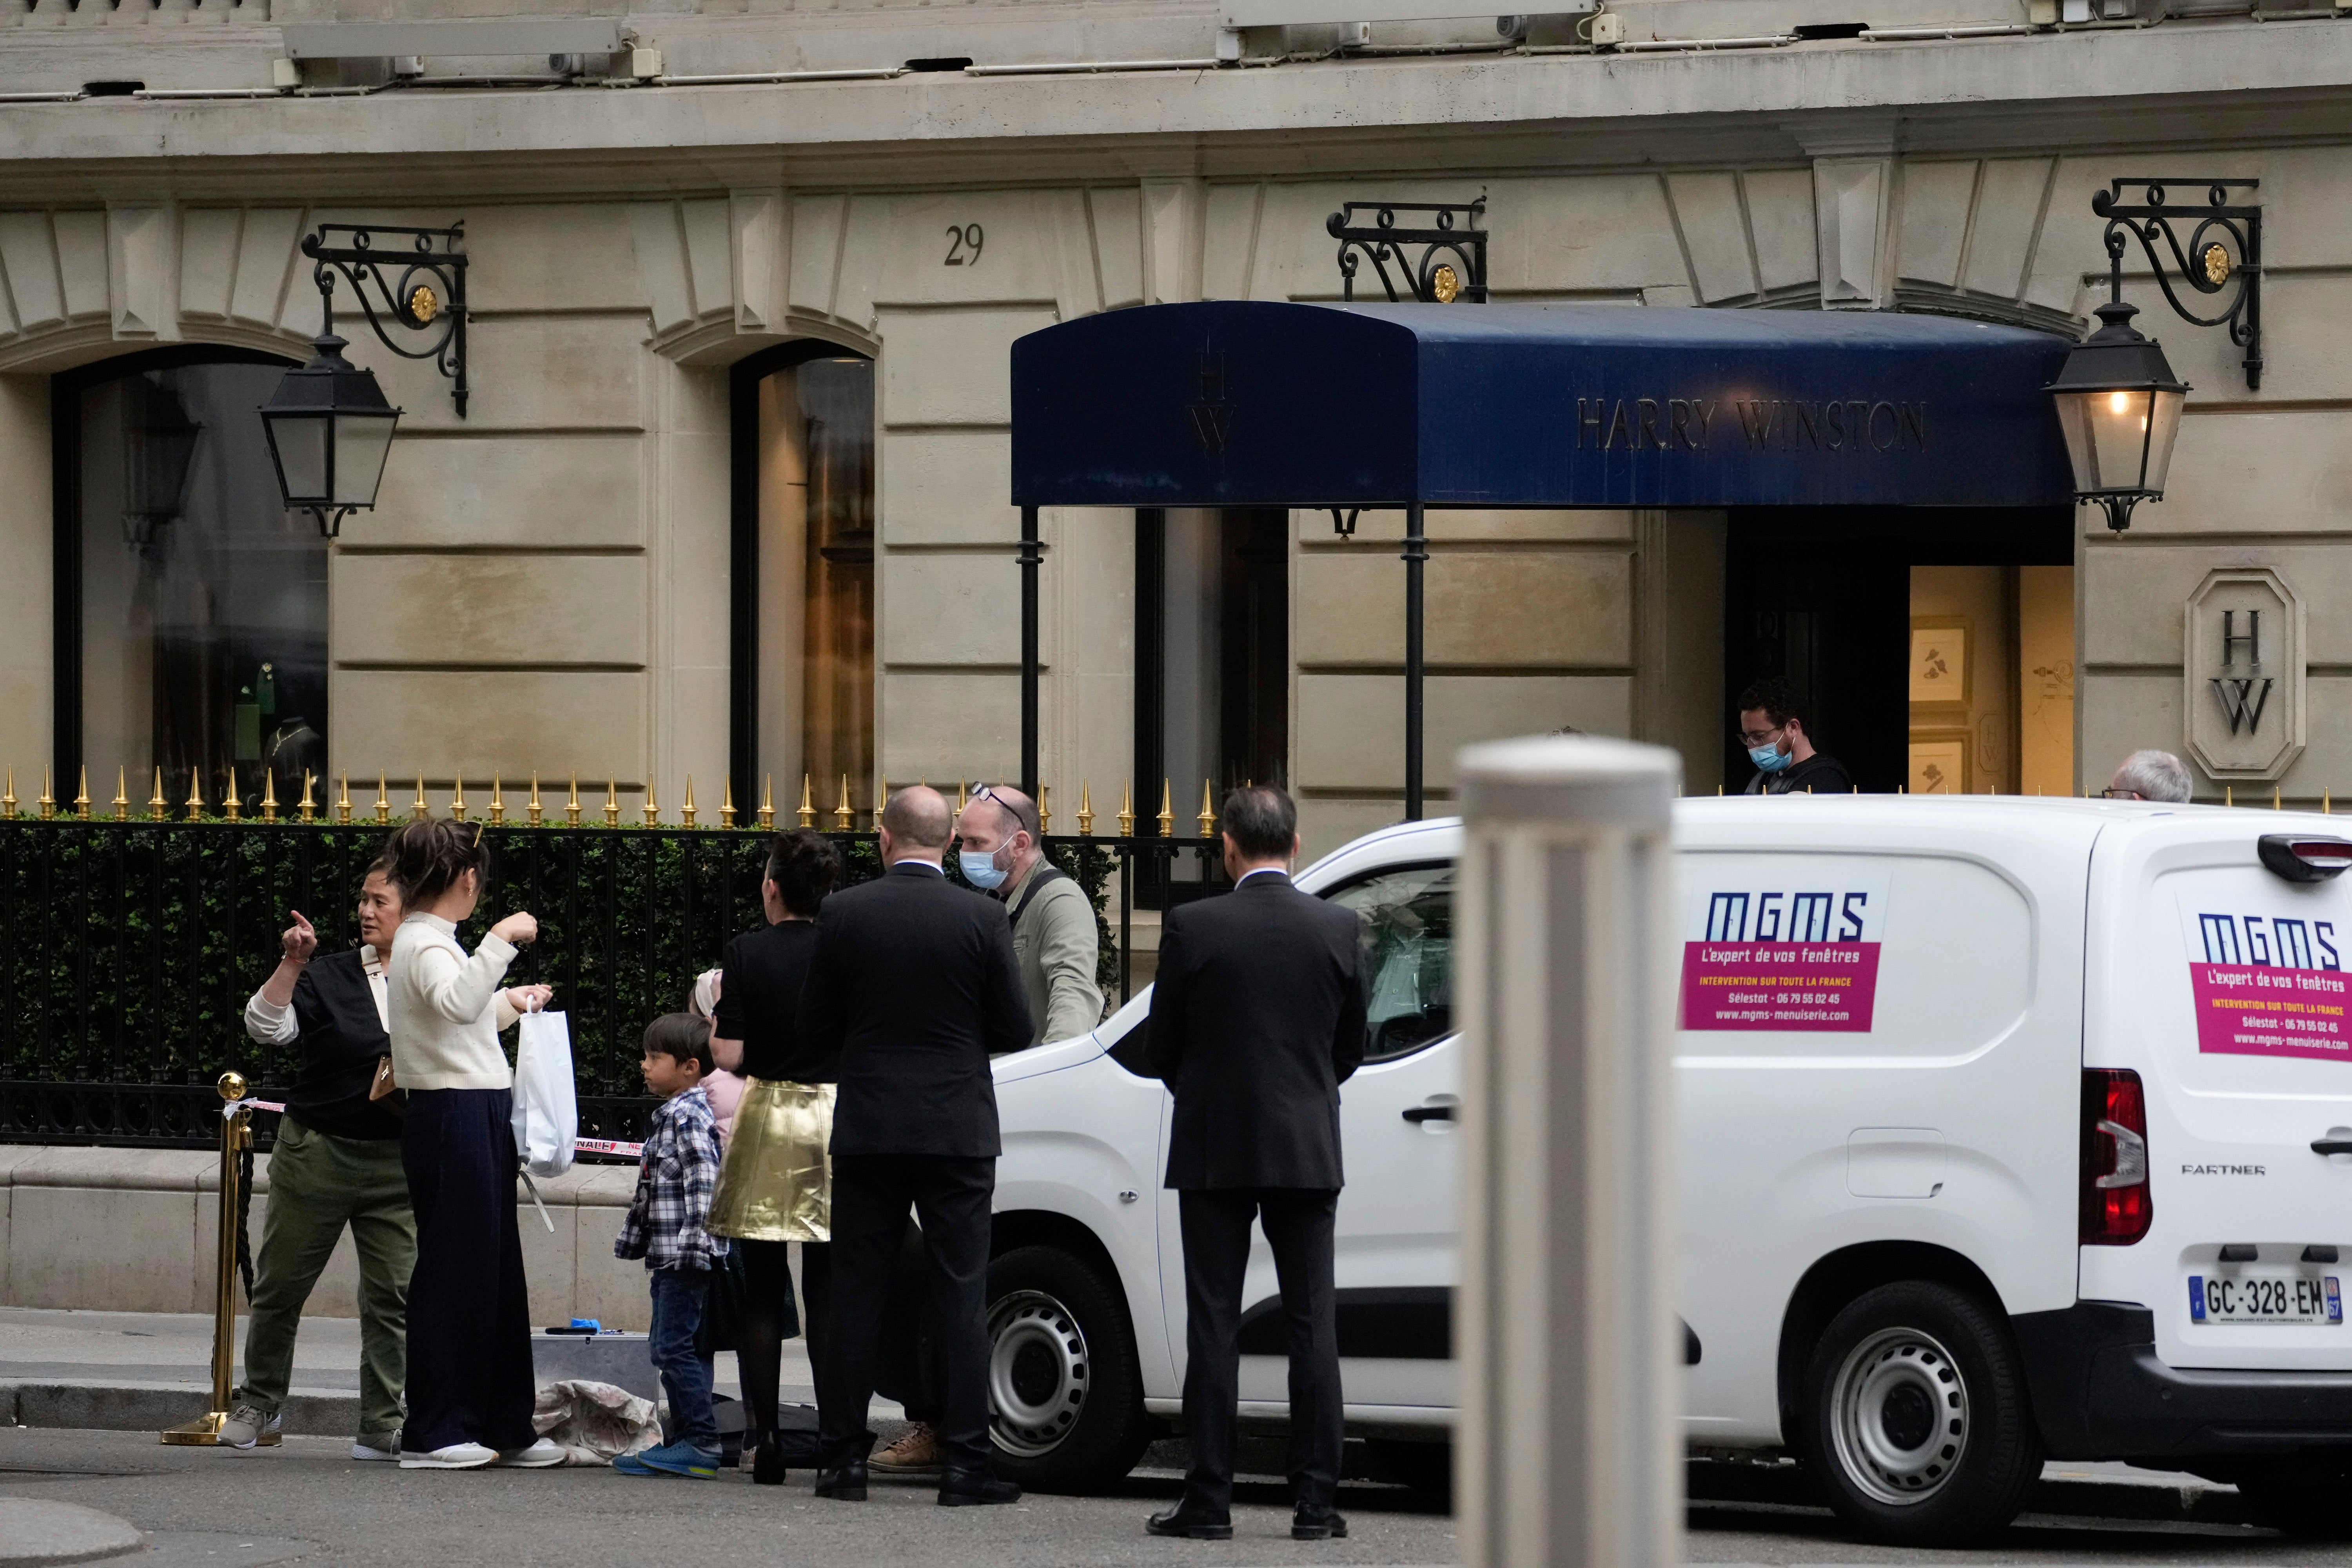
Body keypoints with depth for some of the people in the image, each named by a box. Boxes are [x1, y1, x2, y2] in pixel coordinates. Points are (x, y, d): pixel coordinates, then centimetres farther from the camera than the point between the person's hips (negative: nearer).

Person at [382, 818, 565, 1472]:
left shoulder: (429, 941, 19)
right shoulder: (425, 944, -12)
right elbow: (457, 1003, -33)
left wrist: (510, 1002, 47)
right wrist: (500, 941, -34)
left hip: (476, 1121, 11)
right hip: (452, 1119, -11)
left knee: (496, 1271, 11)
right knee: (453, 1270, -7)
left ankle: (504, 1425, 15)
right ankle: (433, 1432, -3)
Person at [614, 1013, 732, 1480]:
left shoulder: (691, 1118, -13)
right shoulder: (670, 1116, 19)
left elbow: (705, 1183, -21)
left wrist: (692, 1243, -25)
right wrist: (634, 1238, 26)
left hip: (688, 1256, -11)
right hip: (668, 1255, 11)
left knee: (676, 1346, -12)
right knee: (667, 1348, 13)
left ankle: (701, 1445, -11)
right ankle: (685, 1441, 17)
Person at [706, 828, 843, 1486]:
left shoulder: (748, 953, -6)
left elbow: (729, 1054, -8)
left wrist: (715, 1015, 11)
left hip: (768, 1118, -1)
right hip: (834, 1119, 1)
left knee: (761, 1291, 5)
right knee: (828, 1292, 3)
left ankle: (765, 1439, 1)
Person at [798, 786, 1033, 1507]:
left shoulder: (844, 915, -4)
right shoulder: (982, 919, -7)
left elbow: (814, 1032, 2)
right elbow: (1014, 1031, -2)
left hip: (867, 1130, 1)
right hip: (958, 1130, -1)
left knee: (856, 1293, 8)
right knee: (960, 1297, 2)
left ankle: (845, 1459, 9)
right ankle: (964, 1462, -2)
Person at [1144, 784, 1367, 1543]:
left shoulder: (1194, 927, -9)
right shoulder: (1337, 929, -2)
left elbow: (1161, 1048, -1)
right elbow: (1351, 1047, 8)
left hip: (1215, 1152, -2)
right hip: (1308, 1152, 2)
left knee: (1214, 1325, 3)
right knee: (1312, 1324, 5)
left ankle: (1210, 1501, 2)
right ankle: (1316, 1502, 2)